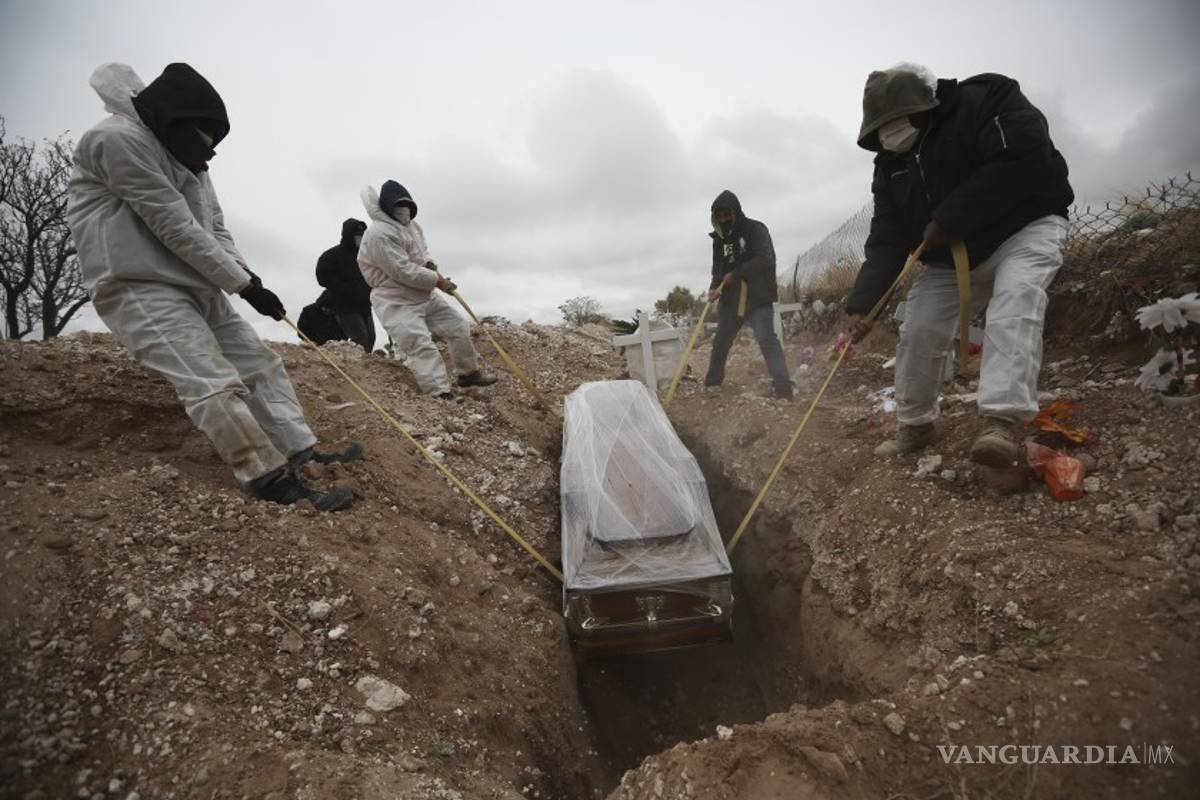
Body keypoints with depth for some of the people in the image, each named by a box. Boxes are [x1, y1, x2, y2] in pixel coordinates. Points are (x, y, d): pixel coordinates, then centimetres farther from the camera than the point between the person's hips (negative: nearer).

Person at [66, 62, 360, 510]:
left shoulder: (186, 159, 18)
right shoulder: (117, 140, -11)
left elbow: (215, 230, 12)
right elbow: (176, 229, -17)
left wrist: (244, 275, -6)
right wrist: (244, 283, -15)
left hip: (198, 288, 10)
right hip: (141, 290, -10)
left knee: (259, 364, 7)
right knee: (216, 386, -20)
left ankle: (302, 454, 13)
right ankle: (275, 483, -17)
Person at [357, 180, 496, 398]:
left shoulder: (411, 225, 10)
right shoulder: (380, 234, -21)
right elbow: (403, 271, -27)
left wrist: (429, 263, -2)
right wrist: (438, 280, -19)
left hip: (425, 295, 9)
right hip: (396, 303, -9)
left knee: (459, 326, 11)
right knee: (422, 346, -18)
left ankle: (469, 373, 26)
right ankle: (440, 394, -18)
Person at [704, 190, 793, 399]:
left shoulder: (755, 229, -6)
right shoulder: (720, 238, 12)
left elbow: (764, 260, -17)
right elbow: (718, 268, 11)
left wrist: (735, 274, -17)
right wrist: (714, 287, -9)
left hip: (758, 298, -6)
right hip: (731, 300, 6)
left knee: (767, 340, -17)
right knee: (720, 342, 13)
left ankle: (783, 389, -17)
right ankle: (712, 383, 30)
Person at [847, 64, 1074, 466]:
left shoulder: (984, 99, -18)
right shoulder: (891, 162, -1)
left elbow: (1024, 158, -32)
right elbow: (886, 239, -8)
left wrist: (950, 220, -28)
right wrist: (862, 304, -20)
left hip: (1025, 228, -5)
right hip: (950, 256, 6)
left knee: (1014, 299, -33)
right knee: (918, 331, -3)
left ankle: (1001, 422, -42)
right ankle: (916, 425, 14)